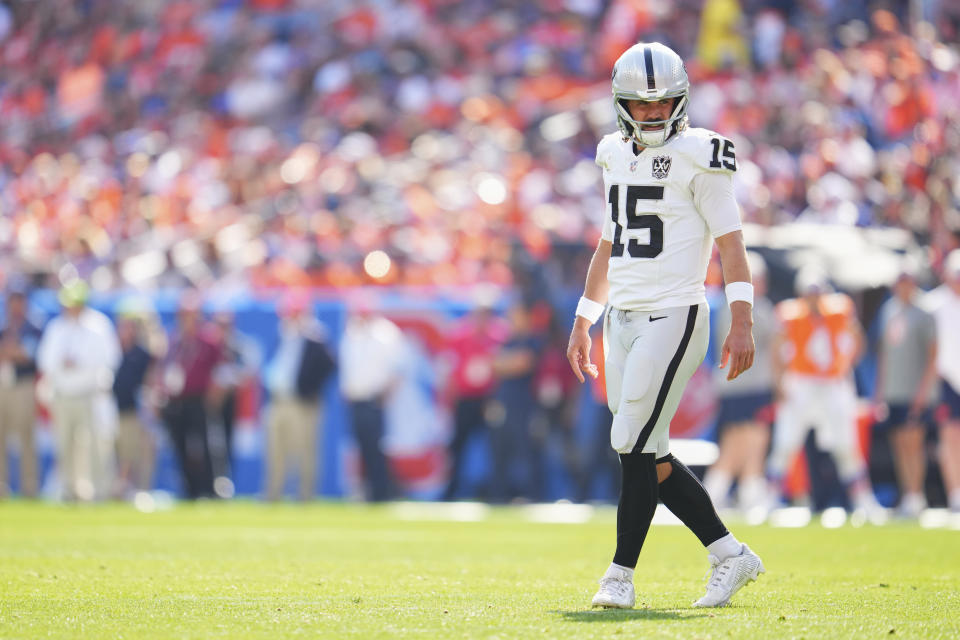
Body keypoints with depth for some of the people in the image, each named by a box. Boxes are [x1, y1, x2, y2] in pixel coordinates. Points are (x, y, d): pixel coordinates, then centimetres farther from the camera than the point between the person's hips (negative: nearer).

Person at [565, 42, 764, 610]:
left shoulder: (697, 156, -6)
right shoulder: (618, 158, 16)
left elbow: (730, 242, -10)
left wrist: (742, 323, -18)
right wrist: (582, 323, 24)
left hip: (673, 315, -7)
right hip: (623, 320, 7)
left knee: (636, 446, -10)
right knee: (648, 455, 6)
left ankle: (621, 576, -2)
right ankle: (730, 556, 15)